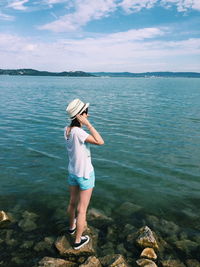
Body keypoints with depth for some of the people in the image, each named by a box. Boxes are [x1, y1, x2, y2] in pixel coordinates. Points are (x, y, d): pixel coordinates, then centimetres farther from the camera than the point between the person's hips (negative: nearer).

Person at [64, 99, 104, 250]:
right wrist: (88, 124, -28)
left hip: (72, 172, 8)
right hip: (85, 175, -7)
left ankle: (72, 226, 53)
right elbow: (100, 142, -31)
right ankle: (78, 241, 28)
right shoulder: (78, 132, -30)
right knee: (82, 209, 10)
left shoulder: (67, 130, -7)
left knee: (73, 202, 28)